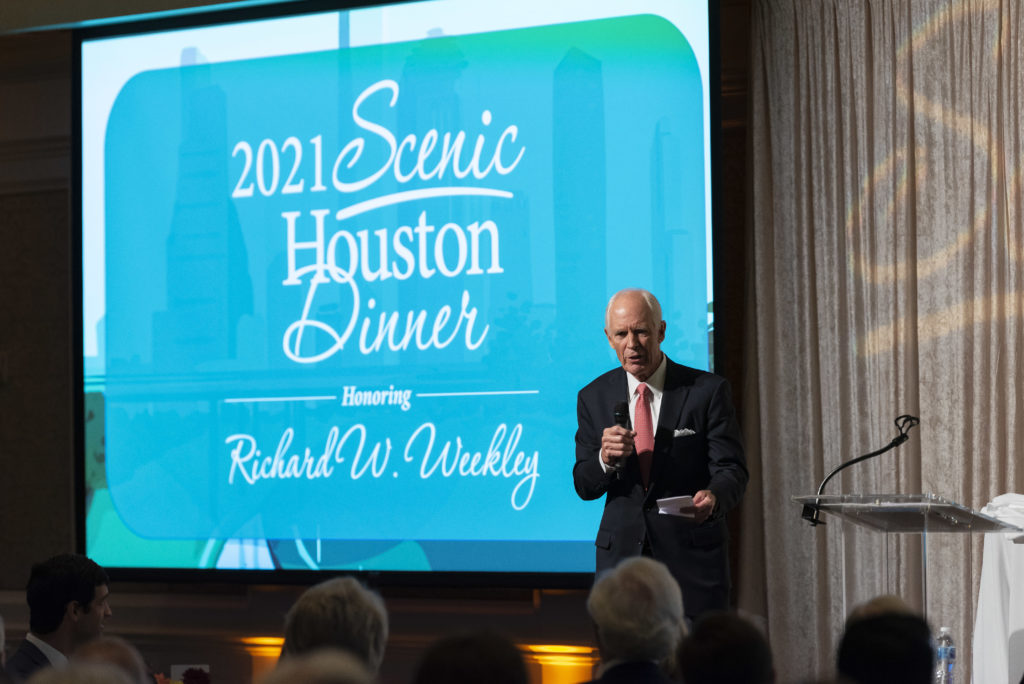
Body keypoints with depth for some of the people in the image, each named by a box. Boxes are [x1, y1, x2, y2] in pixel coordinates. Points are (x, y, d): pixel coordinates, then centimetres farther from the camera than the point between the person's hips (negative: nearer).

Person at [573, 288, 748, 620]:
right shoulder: (594, 397, 7)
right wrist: (605, 460, -17)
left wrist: (713, 498, -29)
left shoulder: (708, 390, -2)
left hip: (692, 558, -2)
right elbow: (583, 486, 6)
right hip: (622, 552, 2)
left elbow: (732, 469, -5)